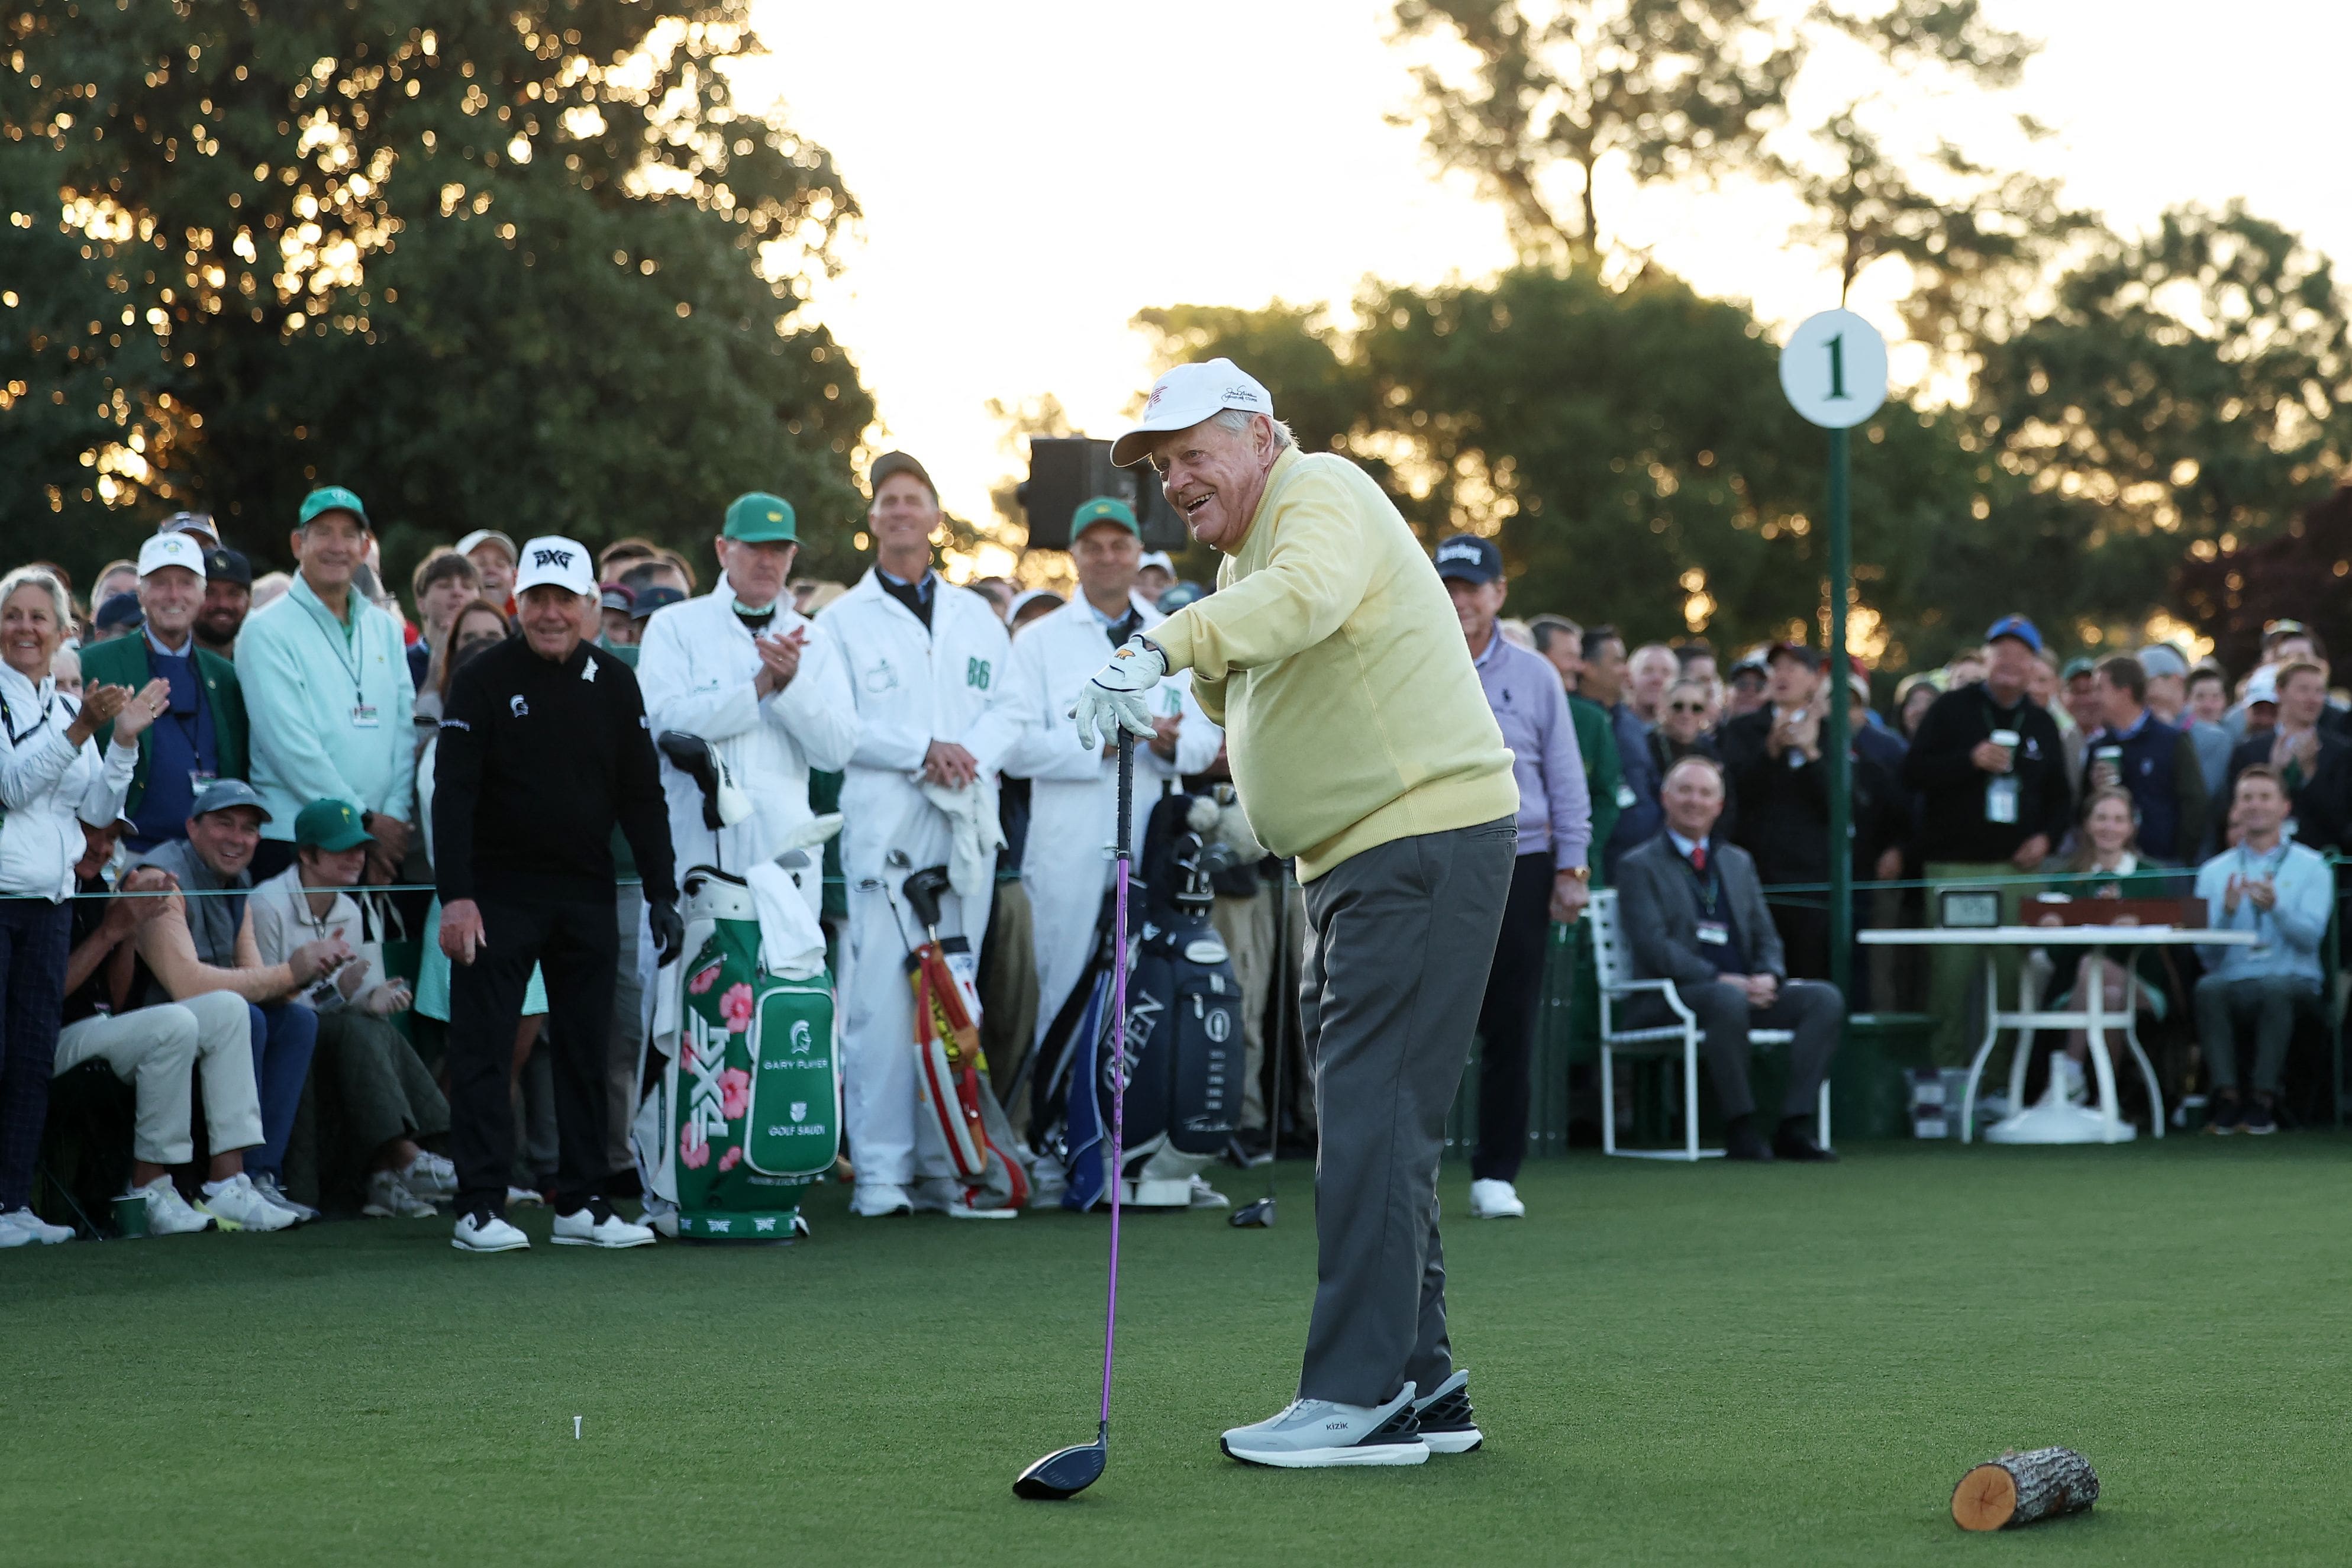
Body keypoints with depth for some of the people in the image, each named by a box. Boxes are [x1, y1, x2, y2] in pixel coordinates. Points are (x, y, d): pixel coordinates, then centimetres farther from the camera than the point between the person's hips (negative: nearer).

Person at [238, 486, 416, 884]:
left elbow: (404, 728, 11)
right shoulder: (267, 631, -2)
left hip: (383, 843, 5)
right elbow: (290, 745, -10)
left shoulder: (385, 629, 16)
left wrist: (395, 815, -4)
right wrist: (364, 820, -11)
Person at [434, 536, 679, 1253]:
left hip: (587, 894, 4)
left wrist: (663, 894, 4)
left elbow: (642, 796, 11)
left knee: (587, 1051, 6)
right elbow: (453, 792, -10)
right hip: (499, 890, -4)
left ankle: (581, 1202, 12)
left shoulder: (614, 684, 8)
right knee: (484, 1048, -5)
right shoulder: (484, 679, -5)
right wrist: (455, 895, -19)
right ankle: (481, 1206, -2)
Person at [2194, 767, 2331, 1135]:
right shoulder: (2214, 872, 15)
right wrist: (2228, 912, -14)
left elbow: (2310, 936, -6)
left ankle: (2265, 1099, -30)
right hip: (2234, 983, 2)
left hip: (2294, 983, -1)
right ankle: (2227, 1097, -29)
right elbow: (2206, 953, 5)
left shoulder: (2312, 867, 10)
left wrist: (2275, 907, -24)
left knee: (2274, 985, -37)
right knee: (2208, 987, -33)